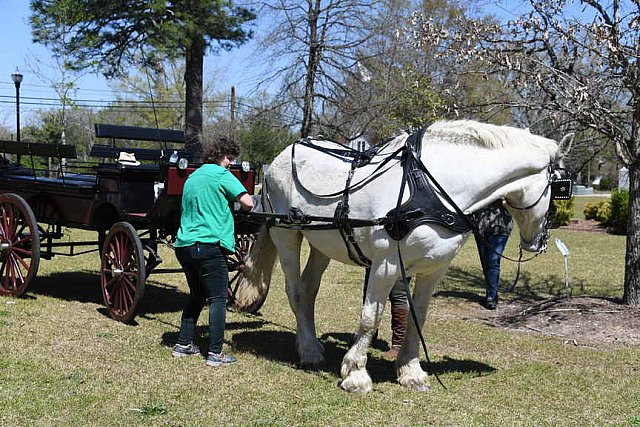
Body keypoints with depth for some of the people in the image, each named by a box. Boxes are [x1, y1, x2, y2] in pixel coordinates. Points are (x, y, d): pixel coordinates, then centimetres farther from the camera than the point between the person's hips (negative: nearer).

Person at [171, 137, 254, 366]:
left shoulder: (192, 177, 19)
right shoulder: (222, 175, -5)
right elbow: (247, 202, -14)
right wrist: (246, 208, 9)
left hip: (184, 244, 8)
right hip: (210, 245, -8)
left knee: (197, 295, 20)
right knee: (218, 299, -2)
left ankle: (183, 345, 22)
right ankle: (215, 353, -4)